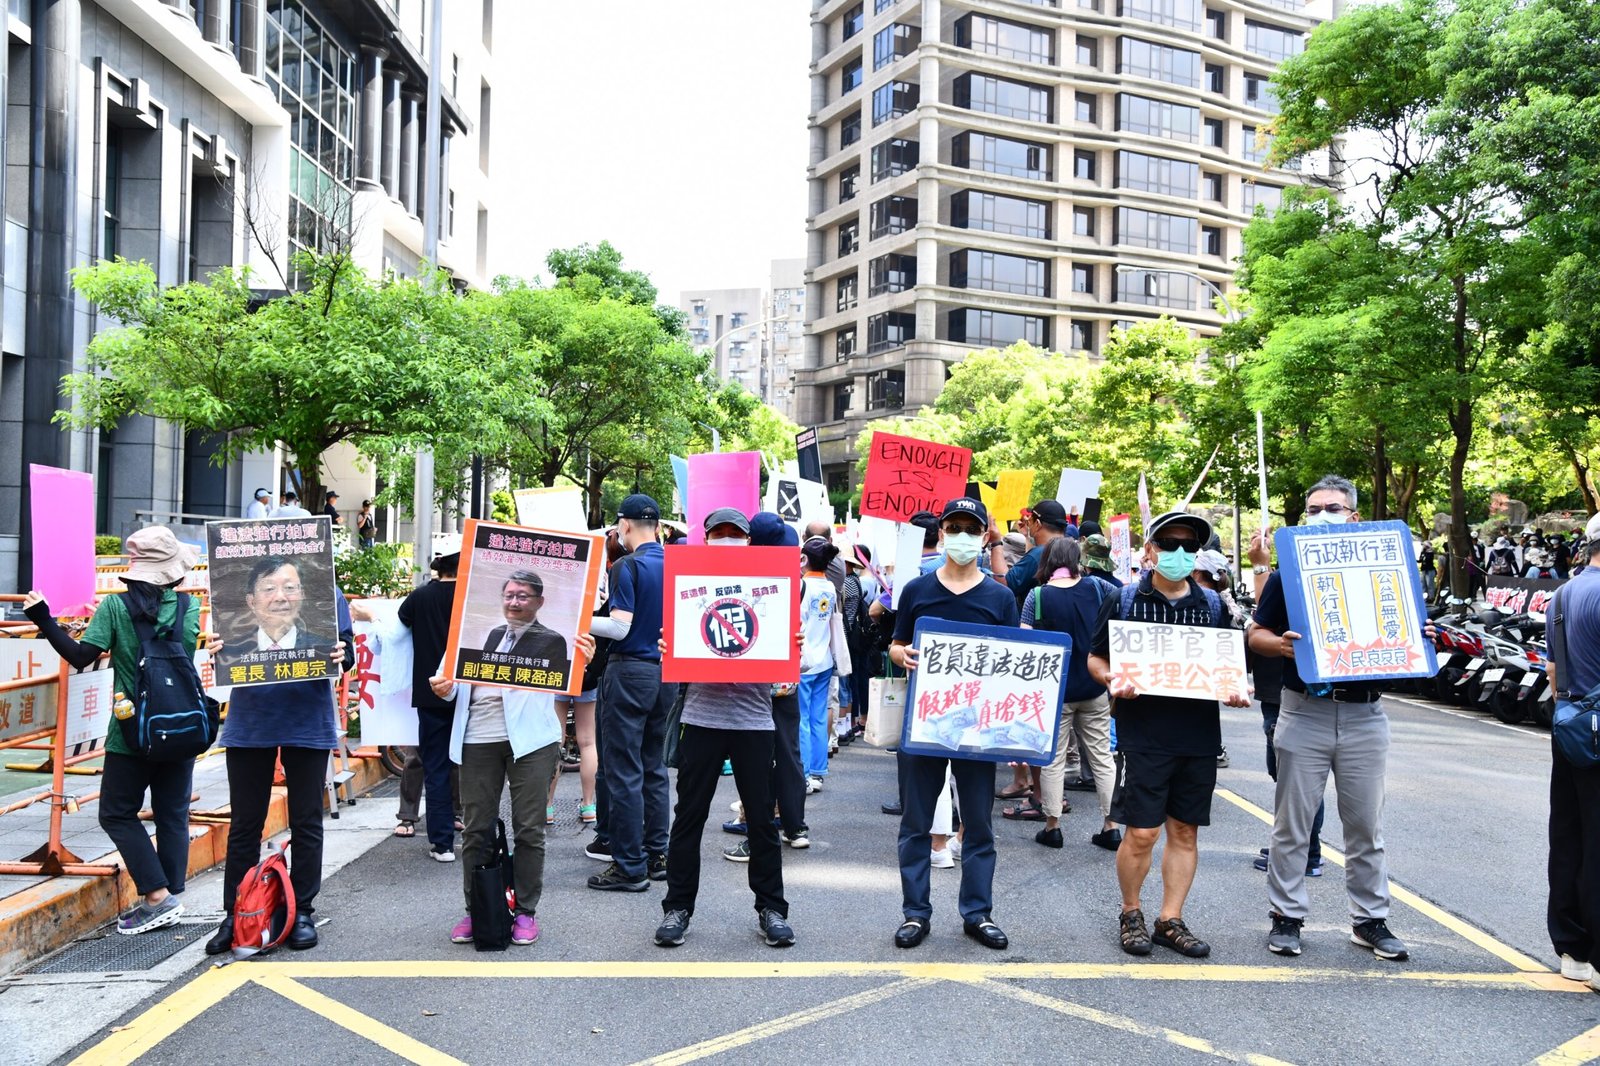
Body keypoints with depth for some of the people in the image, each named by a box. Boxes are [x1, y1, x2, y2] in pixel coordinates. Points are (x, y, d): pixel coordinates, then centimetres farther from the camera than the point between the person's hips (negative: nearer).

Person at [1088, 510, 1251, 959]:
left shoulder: (1212, 605, 11)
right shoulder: (1124, 601, 1)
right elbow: (1095, 658, 5)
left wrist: (1235, 689, -2)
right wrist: (1112, 681, -15)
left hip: (1199, 737, 4)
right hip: (1143, 736, -3)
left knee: (1185, 831, 9)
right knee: (1140, 833, -3)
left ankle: (1170, 921, 21)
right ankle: (1131, 914, 19)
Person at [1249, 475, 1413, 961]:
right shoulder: (1288, 573, 4)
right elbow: (1257, 634, 3)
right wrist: (1280, 644, -18)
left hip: (1364, 714, 1)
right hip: (1304, 711, -1)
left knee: (1365, 824, 10)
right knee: (1292, 822, 5)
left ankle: (1370, 919, 23)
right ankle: (1287, 916, 16)